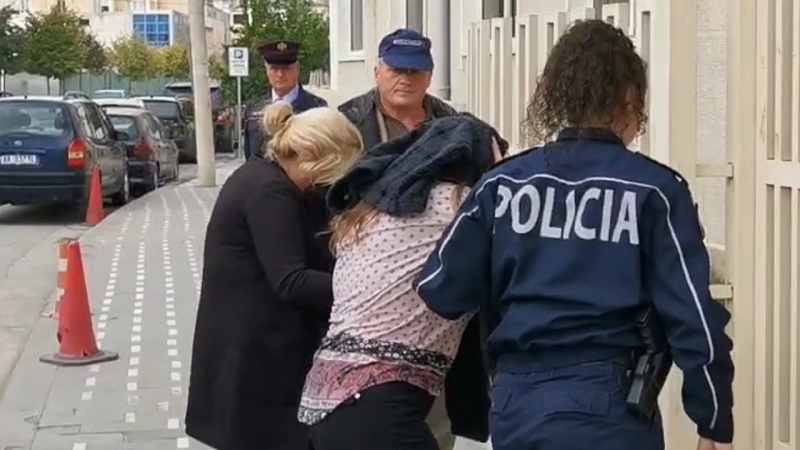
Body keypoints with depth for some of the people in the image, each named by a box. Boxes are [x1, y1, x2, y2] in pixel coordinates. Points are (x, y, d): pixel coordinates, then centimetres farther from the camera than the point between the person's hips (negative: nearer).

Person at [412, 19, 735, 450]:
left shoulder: (503, 184, 3)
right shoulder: (654, 190, -5)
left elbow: (439, 289, 5)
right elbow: (692, 314, -5)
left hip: (516, 404, 4)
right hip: (608, 407, -3)